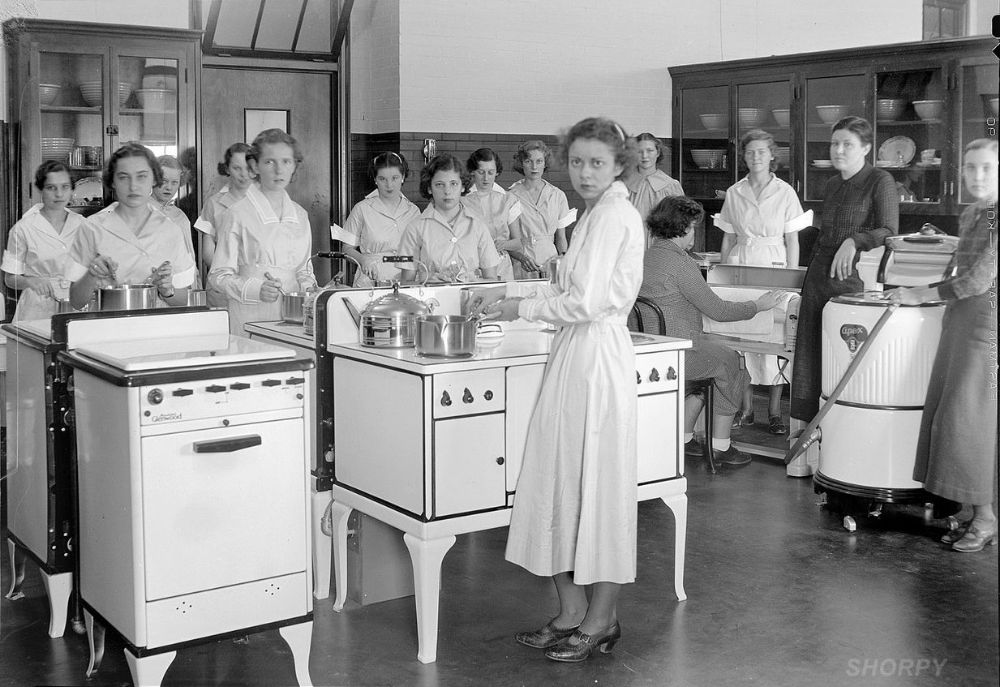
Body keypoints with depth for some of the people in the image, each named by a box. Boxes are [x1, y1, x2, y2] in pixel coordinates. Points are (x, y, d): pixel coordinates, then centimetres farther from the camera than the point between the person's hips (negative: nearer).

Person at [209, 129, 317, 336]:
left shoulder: (300, 215, 11)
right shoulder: (238, 214, -5)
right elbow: (219, 276, -6)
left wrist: (308, 288, 1)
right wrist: (256, 290, -22)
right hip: (252, 318, -4)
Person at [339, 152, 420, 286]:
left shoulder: (413, 211, 9)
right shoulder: (362, 209, 1)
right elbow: (348, 248, 7)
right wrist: (363, 259, -13)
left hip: (404, 281, 2)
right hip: (370, 281, -2)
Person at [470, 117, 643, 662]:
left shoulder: (613, 214, -12)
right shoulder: (599, 213, 17)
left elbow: (586, 303, -19)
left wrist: (521, 308, -8)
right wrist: (508, 290, 18)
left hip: (596, 356, -9)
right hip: (576, 354, 9)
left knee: (596, 482, -1)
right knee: (561, 479, 10)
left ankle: (600, 619, 12)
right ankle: (571, 611, 20)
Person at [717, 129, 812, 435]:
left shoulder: (785, 193, 2)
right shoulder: (733, 193, 8)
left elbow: (792, 241, 2)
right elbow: (728, 239, 12)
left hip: (773, 266, -2)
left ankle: (775, 411, 3)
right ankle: (745, 408, 9)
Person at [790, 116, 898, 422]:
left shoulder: (880, 181, -3)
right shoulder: (831, 185, 17)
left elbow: (889, 231, -13)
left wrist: (854, 241, -28)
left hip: (854, 275, -7)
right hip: (819, 272, 7)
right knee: (809, 347, 4)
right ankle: (812, 423, 12)